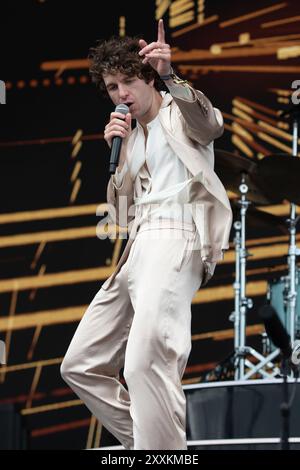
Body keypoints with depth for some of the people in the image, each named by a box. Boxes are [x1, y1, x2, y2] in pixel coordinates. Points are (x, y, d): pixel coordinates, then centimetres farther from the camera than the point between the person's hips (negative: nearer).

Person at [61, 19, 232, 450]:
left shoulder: (179, 112, 5)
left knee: (145, 363, -30)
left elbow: (211, 124, -21)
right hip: (137, 251, 9)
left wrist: (170, 76, -36)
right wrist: (116, 154, 7)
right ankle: (147, 441, 13)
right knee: (80, 366, 11)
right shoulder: (132, 137, 26)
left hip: (174, 240, -9)